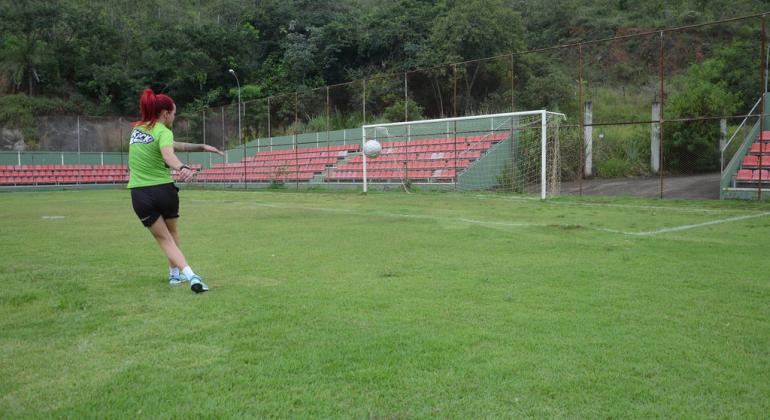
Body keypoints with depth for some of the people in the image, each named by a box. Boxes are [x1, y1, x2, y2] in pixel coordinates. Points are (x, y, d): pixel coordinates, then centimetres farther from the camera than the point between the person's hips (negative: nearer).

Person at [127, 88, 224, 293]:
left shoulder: (137, 128, 12)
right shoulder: (163, 132, -10)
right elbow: (168, 154, -34)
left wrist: (201, 147, 18)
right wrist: (182, 168, -53)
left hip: (140, 194, 4)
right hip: (164, 190, -4)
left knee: (165, 239, 4)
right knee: (172, 232, 23)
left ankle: (188, 273, -13)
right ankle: (175, 273, 28)